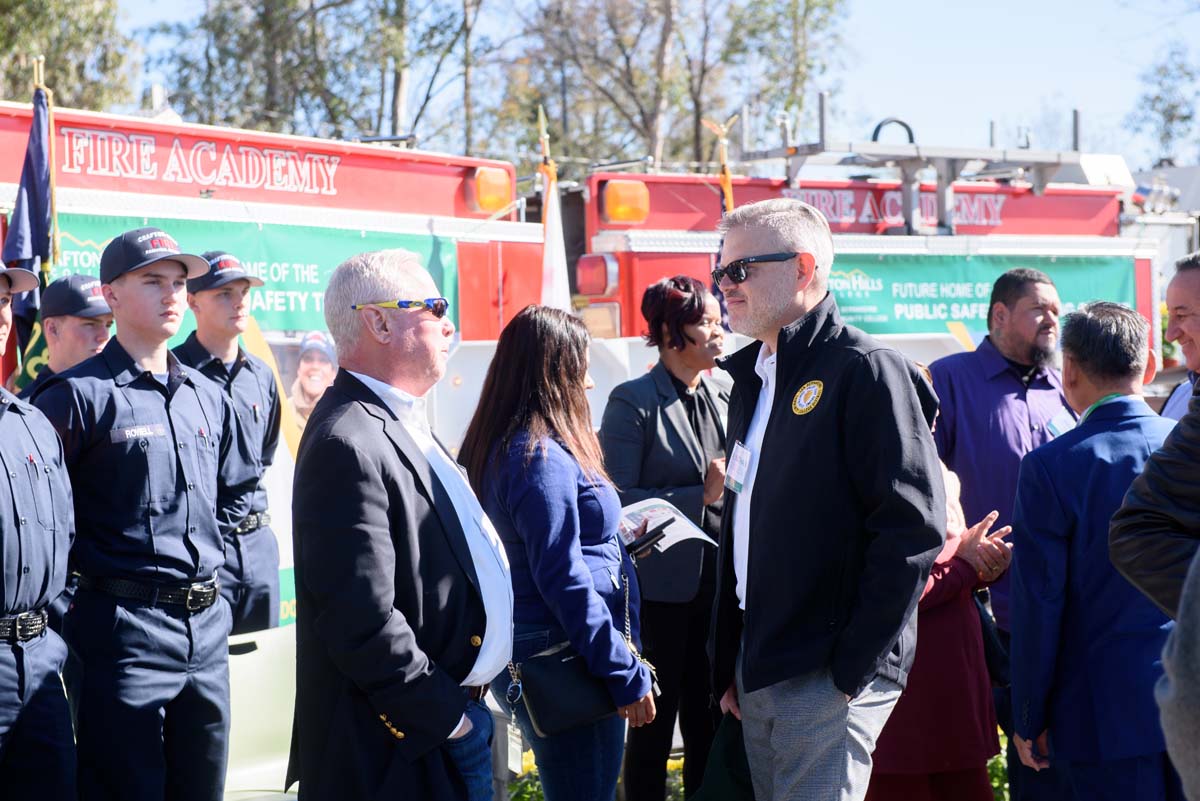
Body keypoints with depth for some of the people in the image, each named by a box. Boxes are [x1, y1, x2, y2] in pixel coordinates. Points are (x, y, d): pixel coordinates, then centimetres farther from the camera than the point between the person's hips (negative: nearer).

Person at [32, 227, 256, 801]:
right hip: (125, 629, -7)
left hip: (207, 625, 7)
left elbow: (236, 491, 28)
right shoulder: (81, 395, -9)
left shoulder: (207, 398, 13)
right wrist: (84, 563, -8)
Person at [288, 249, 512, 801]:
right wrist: (447, 717, -16)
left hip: (457, 720, 9)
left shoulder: (399, 424, 13)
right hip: (408, 750, -9)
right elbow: (365, 624, -24)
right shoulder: (348, 446, -19)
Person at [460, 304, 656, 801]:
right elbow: (565, 582, -21)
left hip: (527, 662, 10)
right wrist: (625, 675, -18)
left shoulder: (496, 447, 11)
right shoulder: (543, 457, -18)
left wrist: (615, 535, 25)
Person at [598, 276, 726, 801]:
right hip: (662, 586, -6)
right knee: (656, 719, 3)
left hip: (716, 581, 6)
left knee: (707, 718, 12)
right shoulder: (633, 402, -9)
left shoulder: (721, 398, 11)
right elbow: (618, 501, -15)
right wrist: (700, 495, -19)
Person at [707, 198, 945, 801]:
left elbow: (912, 526, -17)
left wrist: (853, 667, -18)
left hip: (828, 680, -8)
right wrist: (728, 666, 17)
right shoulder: (753, 380, 17)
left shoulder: (864, 369, -10)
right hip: (758, 674, 8)